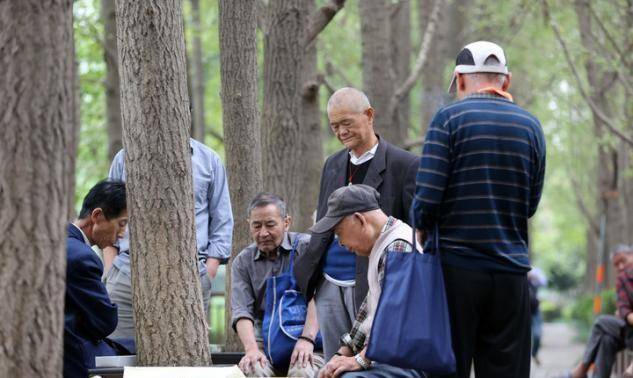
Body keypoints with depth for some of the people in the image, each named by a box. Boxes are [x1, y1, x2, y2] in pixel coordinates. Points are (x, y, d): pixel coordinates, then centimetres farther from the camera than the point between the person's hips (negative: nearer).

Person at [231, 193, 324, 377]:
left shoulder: (306, 247, 1)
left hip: (303, 337, -2)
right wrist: (251, 349, -21)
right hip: (264, 341, 2)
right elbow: (241, 312, -2)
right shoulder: (242, 262, 10)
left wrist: (306, 339, -25)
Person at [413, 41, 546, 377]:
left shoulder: (449, 118, -4)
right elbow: (530, 205, 12)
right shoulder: (530, 126, 8)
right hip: (511, 273, 3)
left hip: (455, 268, -3)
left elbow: (427, 198, -10)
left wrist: (422, 234, 7)